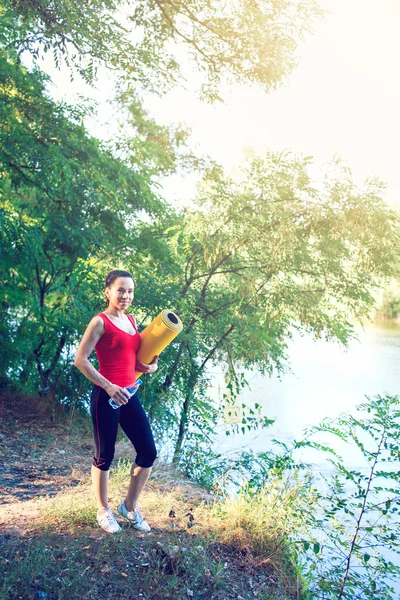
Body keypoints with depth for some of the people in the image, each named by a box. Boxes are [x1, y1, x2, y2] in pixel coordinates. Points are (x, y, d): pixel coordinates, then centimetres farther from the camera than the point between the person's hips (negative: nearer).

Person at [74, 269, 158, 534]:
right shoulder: (100, 321, -10)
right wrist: (108, 386, -20)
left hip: (130, 395, 7)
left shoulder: (131, 321, 11)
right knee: (105, 455, 7)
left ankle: (130, 506, 27)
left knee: (148, 452, 7)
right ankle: (104, 511, 29)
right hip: (106, 396, -7)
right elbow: (80, 360, -15)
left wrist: (149, 366, 0)